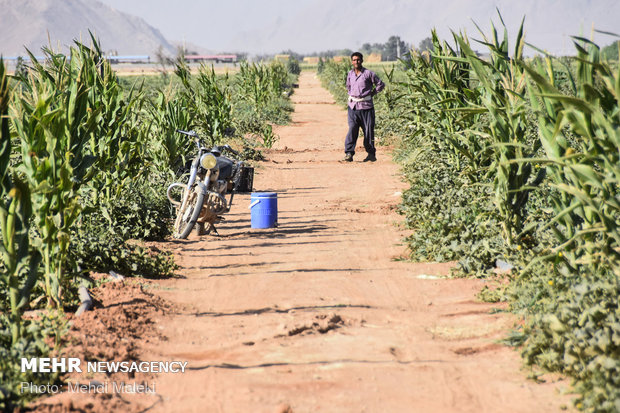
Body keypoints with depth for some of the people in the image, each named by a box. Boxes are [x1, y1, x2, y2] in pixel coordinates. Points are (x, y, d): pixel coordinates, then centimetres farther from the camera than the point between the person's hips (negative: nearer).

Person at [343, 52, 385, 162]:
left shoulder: (368, 73, -5)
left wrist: (372, 93, 1)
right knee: (352, 129, -9)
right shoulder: (350, 74, 10)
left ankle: (371, 154, 14)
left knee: (368, 130, 3)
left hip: (366, 106, -3)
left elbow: (381, 84, 3)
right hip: (353, 106, 3)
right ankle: (349, 153, -12)